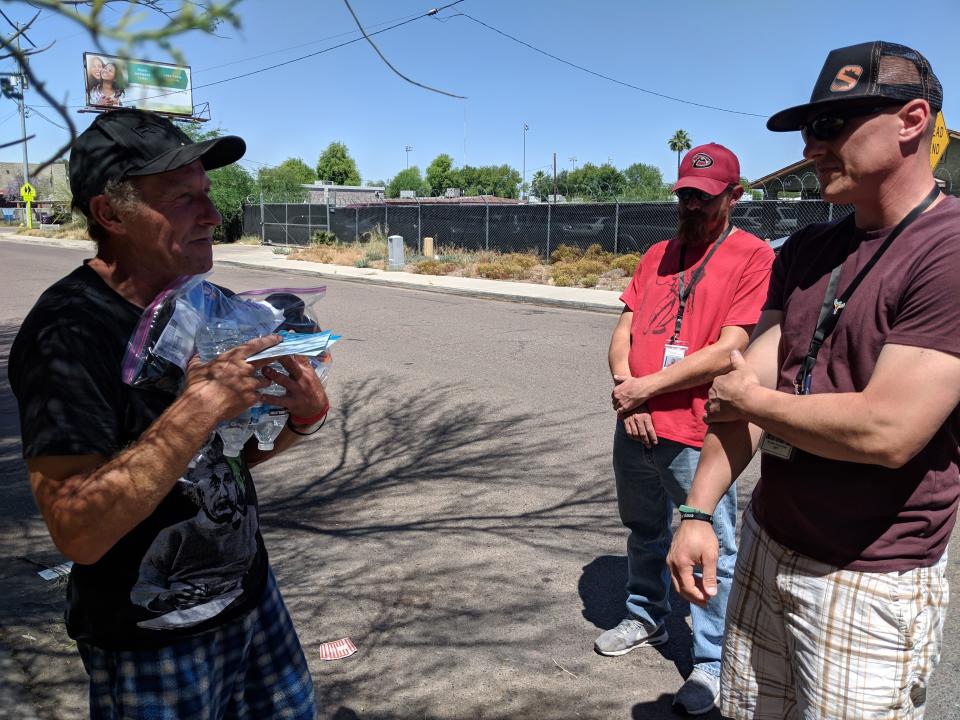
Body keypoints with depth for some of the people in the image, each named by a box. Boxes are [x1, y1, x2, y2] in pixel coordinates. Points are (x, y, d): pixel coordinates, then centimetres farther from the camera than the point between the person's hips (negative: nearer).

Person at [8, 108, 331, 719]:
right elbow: (78, 531, -27)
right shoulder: (67, 333, -22)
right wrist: (200, 405, -34)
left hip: (252, 594, 6)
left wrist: (299, 418, -12)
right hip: (154, 647, -6)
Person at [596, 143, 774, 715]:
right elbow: (624, 331, 9)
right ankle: (647, 618, 43)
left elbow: (728, 352, -16)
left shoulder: (753, 256, -7)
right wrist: (625, 390, -9)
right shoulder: (659, 255, 12)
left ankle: (712, 662, 23)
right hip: (636, 427, 6)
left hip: (698, 436, -6)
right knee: (644, 533, 21)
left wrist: (645, 386, -13)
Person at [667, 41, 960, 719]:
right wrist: (698, 510, -6)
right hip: (765, 546, 7)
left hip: (871, 583, -6)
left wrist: (750, 398, -11)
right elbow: (748, 380, 0)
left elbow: (886, 431, -26)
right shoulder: (806, 250, 6)